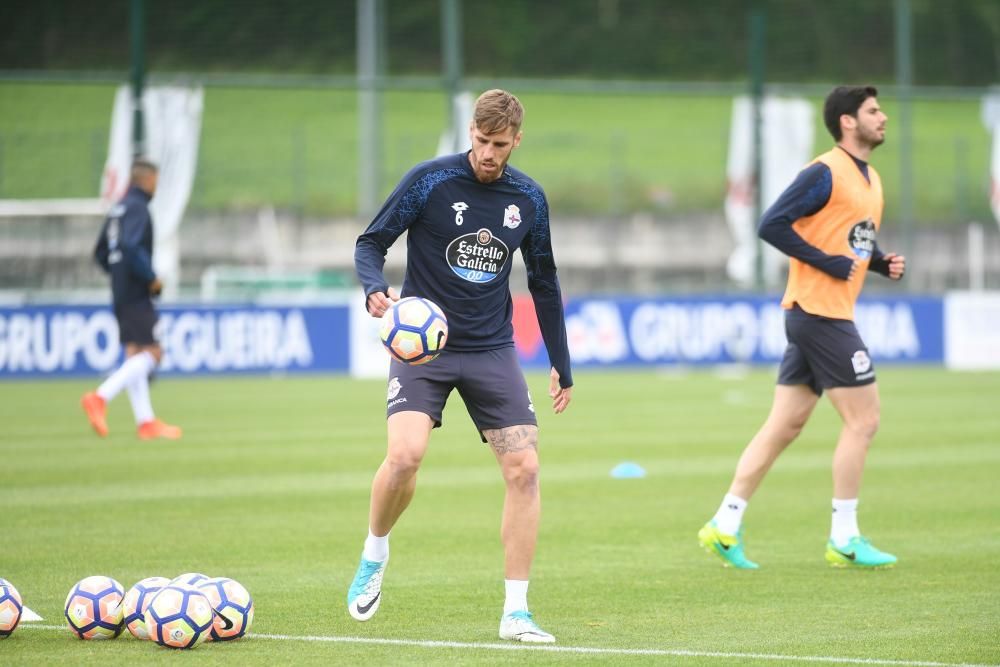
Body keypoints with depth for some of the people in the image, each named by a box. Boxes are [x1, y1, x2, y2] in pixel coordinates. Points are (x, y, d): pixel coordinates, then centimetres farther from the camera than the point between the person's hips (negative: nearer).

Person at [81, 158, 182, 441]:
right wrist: (151, 278, -16)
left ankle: (146, 421, 9)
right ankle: (100, 397, -23)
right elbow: (131, 247, -26)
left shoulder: (117, 209, 16)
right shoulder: (137, 208, -12)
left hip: (121, 292, 10)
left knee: (135, 354, 9)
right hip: (136, 293, -10)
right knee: (151, 352, -11)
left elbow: (101, 253, 20)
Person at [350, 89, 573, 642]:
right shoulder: (430, 180, -7)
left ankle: (515, 612, 0)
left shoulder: (528, 199, 5)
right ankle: (374, 556, 7)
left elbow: (543, 284, 16)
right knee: (404, 455, -23)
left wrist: (562, 367, 17)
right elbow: (370, 243, -3)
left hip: (491, 349, 3)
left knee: (524, 469, -9)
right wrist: (376, 291, -26)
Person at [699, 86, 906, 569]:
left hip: (821, 315, 9)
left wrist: (884, 263, 7)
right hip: (818, 309, -9)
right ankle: (844, 540, 1)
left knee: (784, 425, 8)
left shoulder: (870, 180, 16)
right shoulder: (826, 174, -12)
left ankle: (725, 526, 10)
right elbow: (773, 225, -19)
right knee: (862, 419, -5)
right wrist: (828, 263, -20)